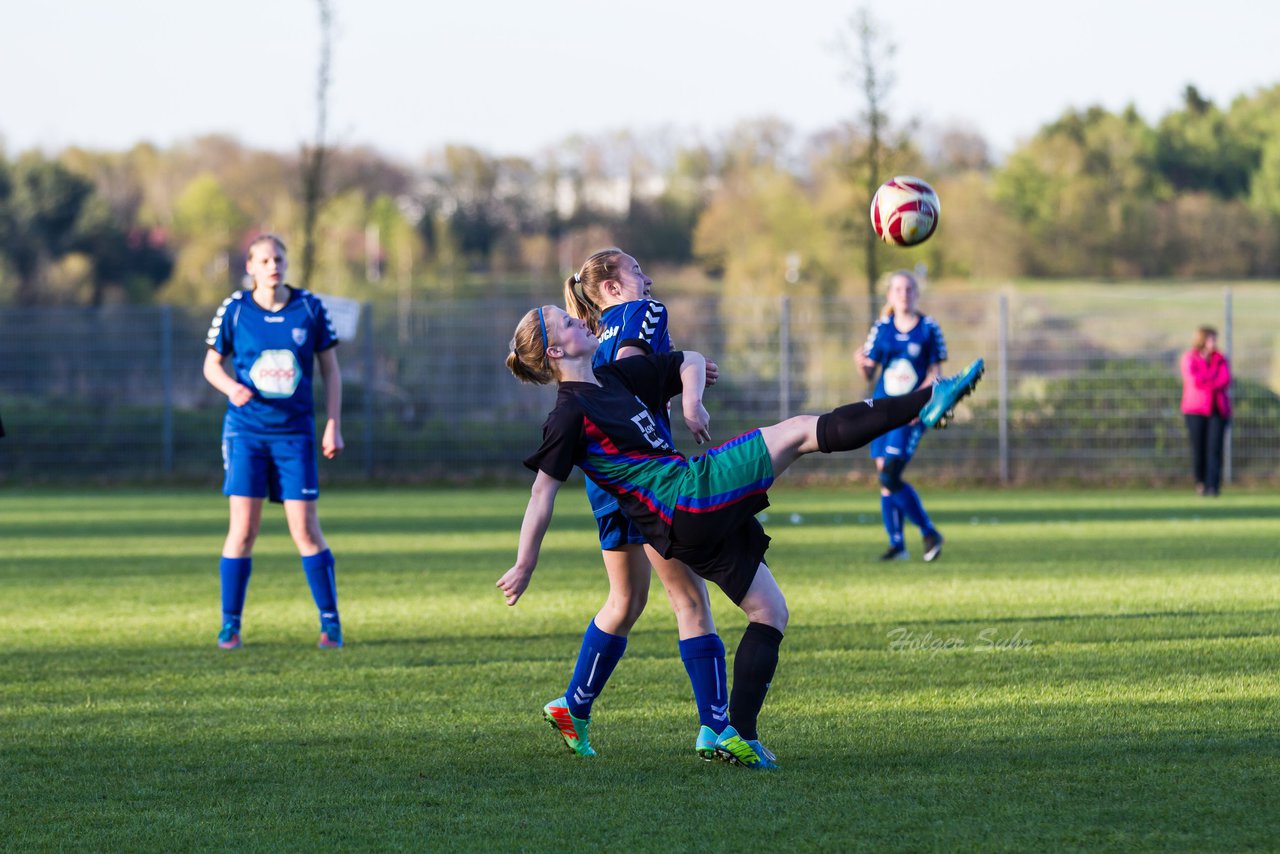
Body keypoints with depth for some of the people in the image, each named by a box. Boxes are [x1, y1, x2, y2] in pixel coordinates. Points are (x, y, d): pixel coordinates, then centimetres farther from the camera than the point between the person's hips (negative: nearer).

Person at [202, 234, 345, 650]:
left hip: (295, 432, 0)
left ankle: (330, 623, 7)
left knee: (305, 529, -3)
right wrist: (232, 387, -15)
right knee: (242, 529, -5)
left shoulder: (310, 308, 0)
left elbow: (330, 369, 6)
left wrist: (334, 426, -1)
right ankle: (230, 626, 6)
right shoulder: (234, 310, -2)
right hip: (246, 431, 0)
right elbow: (212, 365, 8)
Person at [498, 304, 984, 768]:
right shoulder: (569, 416, -9)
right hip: (687, 497, -10)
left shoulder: (616, 376, 16)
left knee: (770, 612, 13)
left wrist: (691, 401, 6)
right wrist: (525, 567, -6)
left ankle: (740, 737, 8)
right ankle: (927, 403, -12)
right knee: (800, 432, -9)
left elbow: (691, 362, 27)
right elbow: (543, 493, -8)